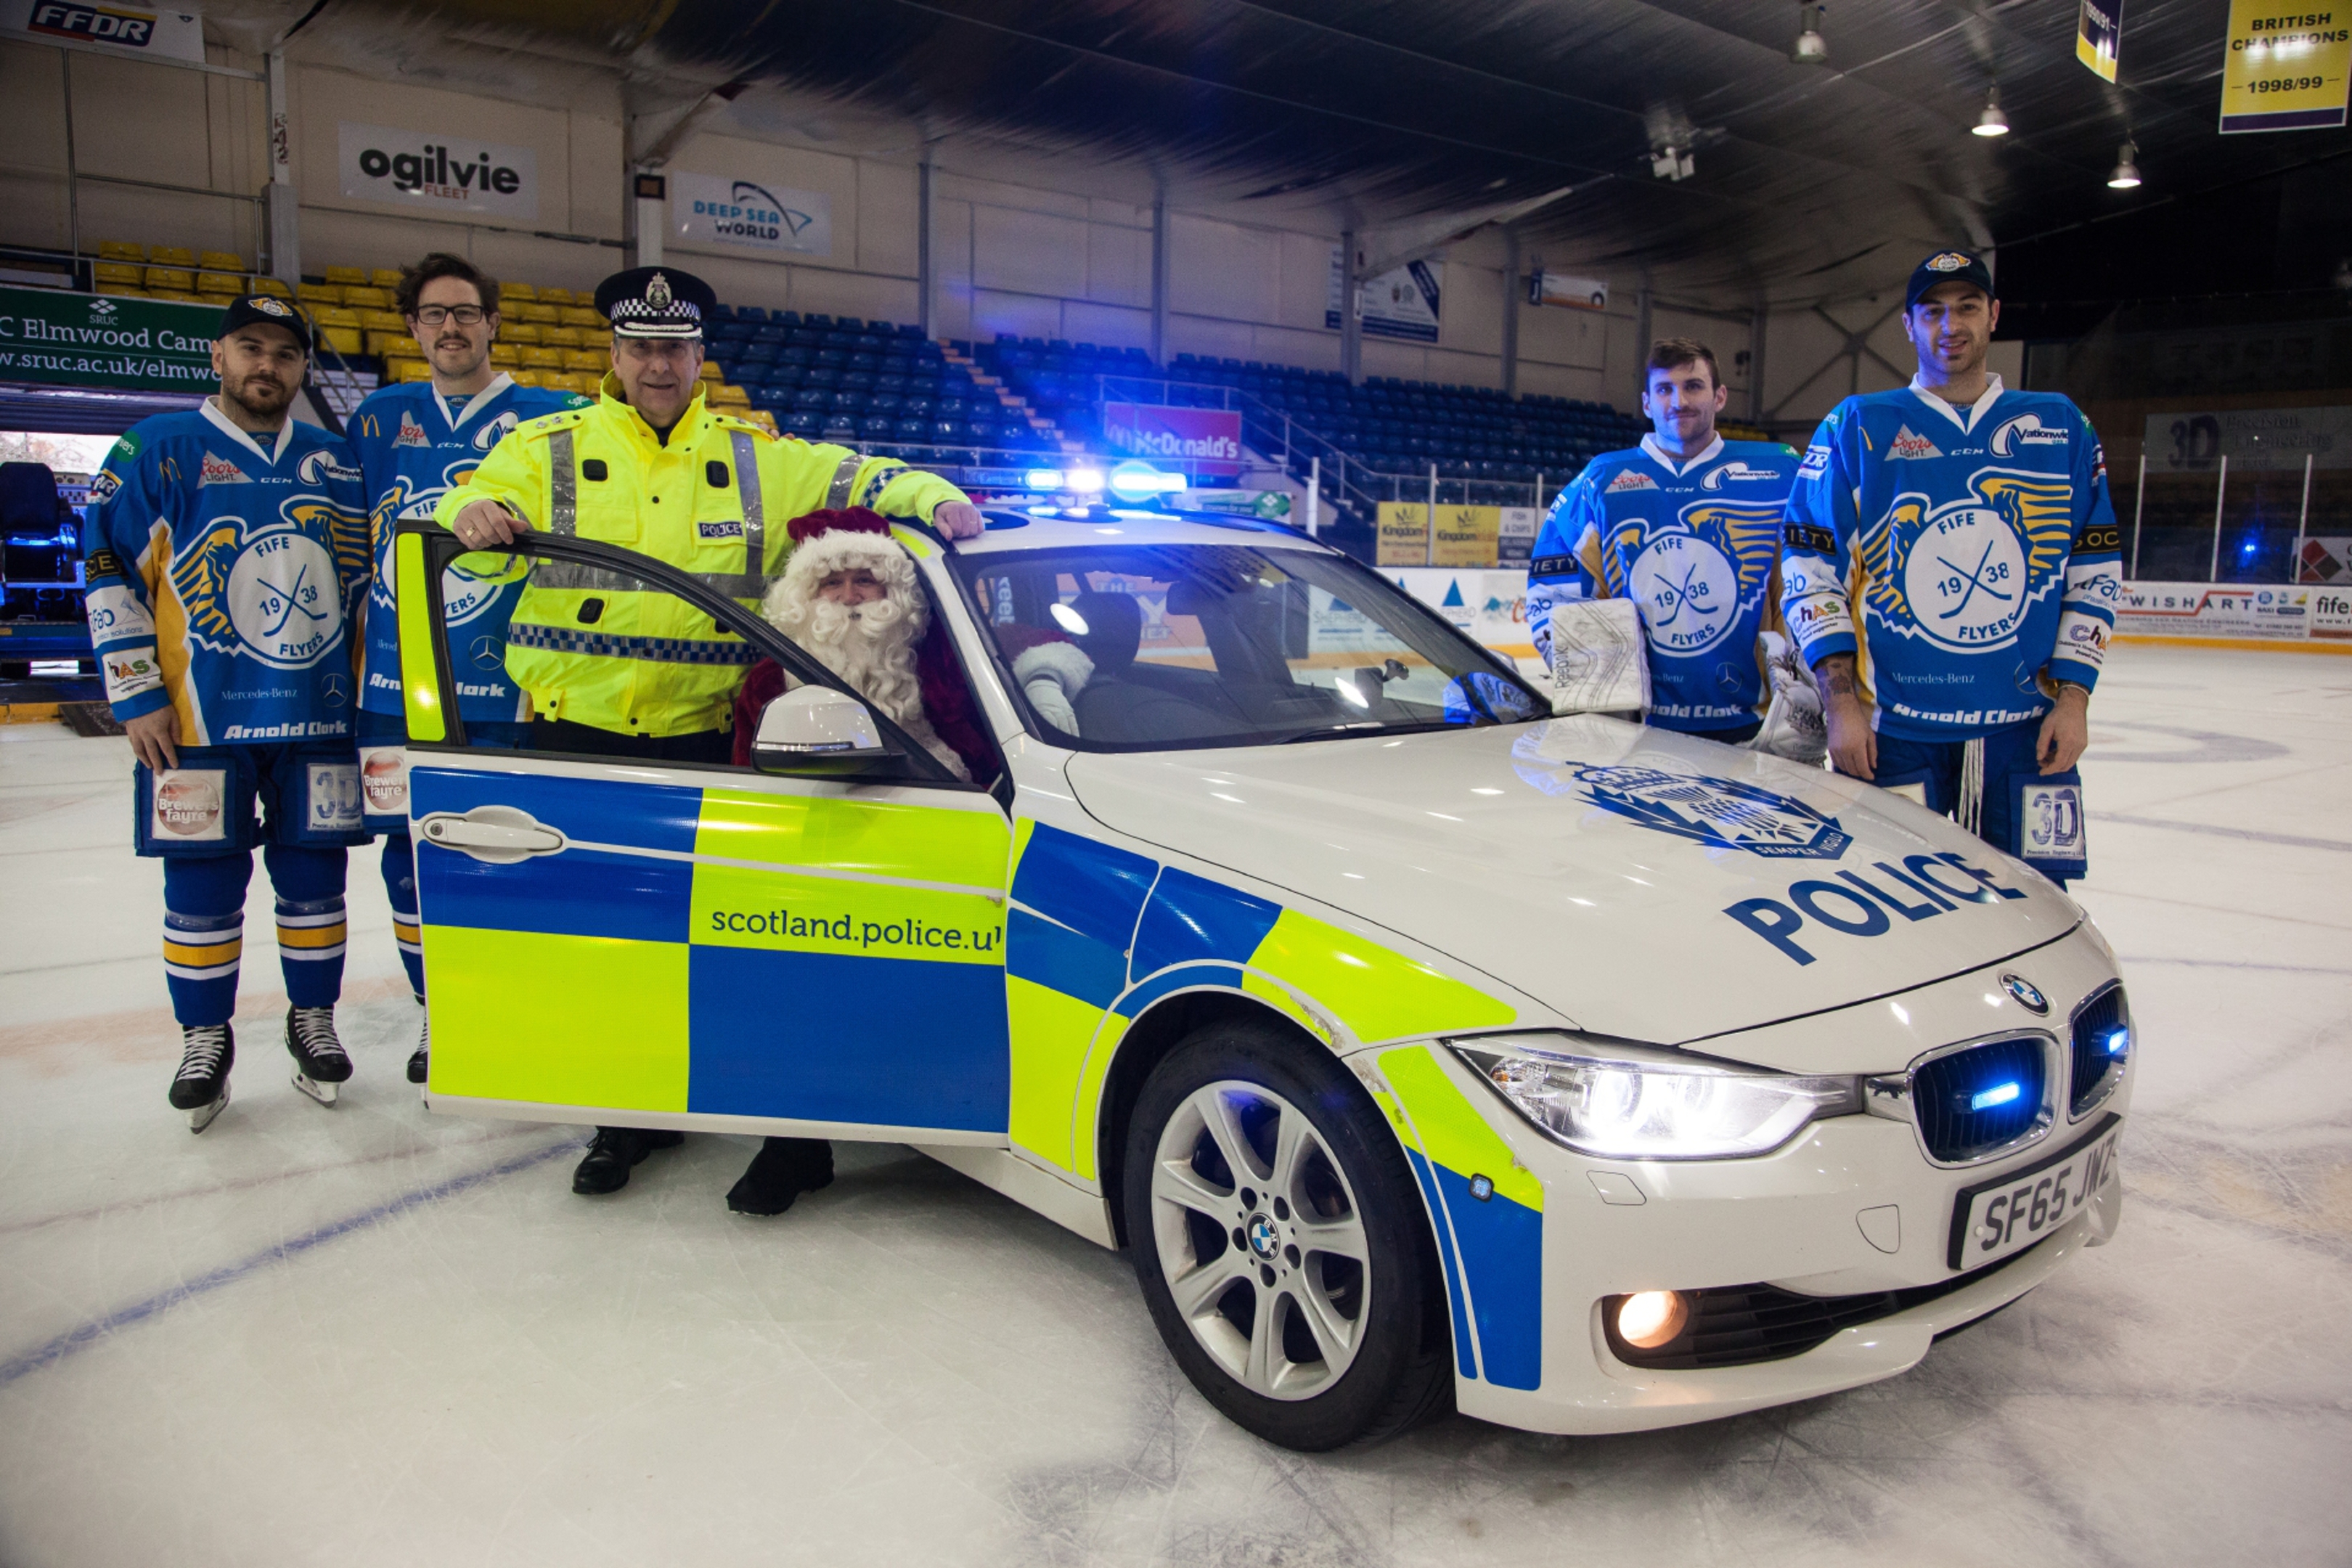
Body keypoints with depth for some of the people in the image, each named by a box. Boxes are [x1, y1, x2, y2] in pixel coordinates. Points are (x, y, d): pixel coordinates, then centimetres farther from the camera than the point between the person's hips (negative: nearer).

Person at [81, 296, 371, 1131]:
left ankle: (313, 1018, 24)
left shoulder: (335, 462, 10)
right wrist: (136, 695, -7)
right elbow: (107, 573, -3)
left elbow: (365, 576, 17)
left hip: (318, 717, 3)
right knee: (204, 881, 4)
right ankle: (205, 1037, 19)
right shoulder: (156, 450, -1)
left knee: (314, 872, 9)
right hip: (201, 719, -3)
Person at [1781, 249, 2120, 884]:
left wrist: (2073, 695, 2)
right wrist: (1840, 700, -8)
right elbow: (1808, 567, 0)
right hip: (1892, 728, -2)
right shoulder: (1857, 427, 3)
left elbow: (2095, 570, 12)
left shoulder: (2060, 427, 11)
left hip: (2028, 726, 2)